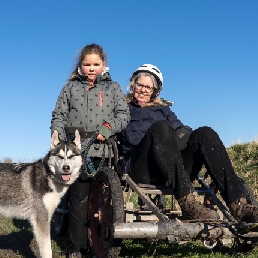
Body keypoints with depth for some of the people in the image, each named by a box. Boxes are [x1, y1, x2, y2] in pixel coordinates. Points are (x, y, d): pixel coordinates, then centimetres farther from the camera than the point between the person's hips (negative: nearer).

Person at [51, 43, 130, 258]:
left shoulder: (113, 88, 15)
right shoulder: (71, 87, 15)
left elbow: (124, 114, 7)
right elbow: (58, 116, 11)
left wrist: (109, 128, -11)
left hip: (104, 150, 0)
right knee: (79, 200, 0)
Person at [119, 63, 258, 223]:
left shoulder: (163, 109, 30)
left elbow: (183, 130, 13)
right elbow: (131, 137, 4)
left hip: (175, 171, 4)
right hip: (143, 171, -3)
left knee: (205, 133, -21)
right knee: (160, 127, -30)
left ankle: (239, 205, -34)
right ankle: (188, 202, -43)